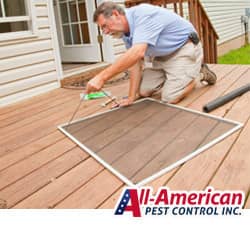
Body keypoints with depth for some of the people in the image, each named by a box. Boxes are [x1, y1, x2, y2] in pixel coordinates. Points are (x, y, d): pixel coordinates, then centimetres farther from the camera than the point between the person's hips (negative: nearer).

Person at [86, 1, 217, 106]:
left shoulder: (143, 14, -30)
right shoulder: (126, 31, -2)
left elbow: (137, 53, -43)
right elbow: (135, 61, -2)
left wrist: (101, 77, -46)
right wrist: (131, 96, -10)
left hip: (184, 49, -8)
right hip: (162, 56, 8)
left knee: (170, 98, -18)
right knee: (143, 91, 2)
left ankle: (199, 73, 7)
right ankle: (172, 76, 24)